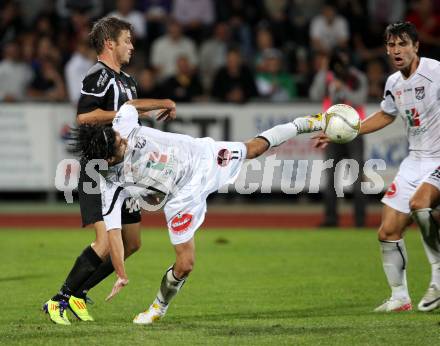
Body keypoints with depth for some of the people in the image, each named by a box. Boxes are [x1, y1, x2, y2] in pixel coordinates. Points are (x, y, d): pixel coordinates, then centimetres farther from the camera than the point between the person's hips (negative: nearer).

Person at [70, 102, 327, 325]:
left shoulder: (123, 127, -20)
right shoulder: (112, 189, -26)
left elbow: (129, 107, 2)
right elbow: (113, 232, -26)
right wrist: (121, 276, -31)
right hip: (182, 196, -3)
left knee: (254, 148, 18)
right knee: (185, 265, -6)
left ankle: (303, 124, 42)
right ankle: (160, 307, 23)